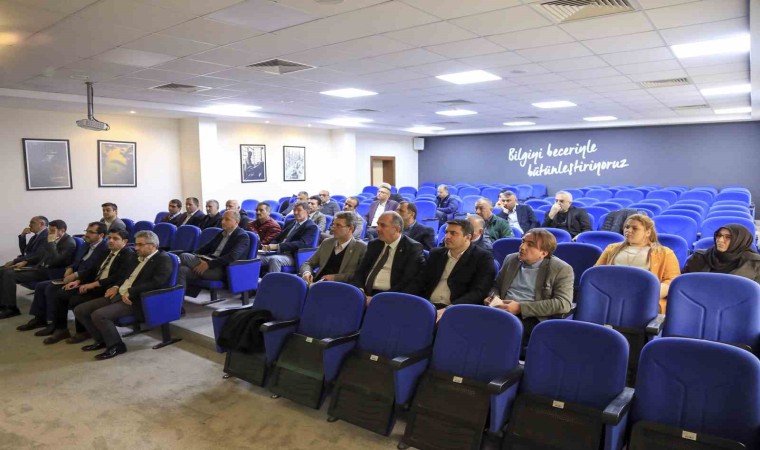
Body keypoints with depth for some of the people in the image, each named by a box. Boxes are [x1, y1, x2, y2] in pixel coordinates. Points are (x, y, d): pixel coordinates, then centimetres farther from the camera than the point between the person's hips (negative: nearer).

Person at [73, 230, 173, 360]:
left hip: (136, 301, -9)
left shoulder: (163, 259, -9)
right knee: (80, 310, 3)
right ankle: (102, 340, 16)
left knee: (98, 315, -28)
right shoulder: (140, 258, 19)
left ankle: (116, 346, -8)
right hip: (119, 295, 10)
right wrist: (117, 287, 8)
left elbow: (157, 283, -20)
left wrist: (130, 292, -19)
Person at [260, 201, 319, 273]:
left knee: (274, 259, -35)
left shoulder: (311, 227, -3)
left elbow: (301, 244, -17)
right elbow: (278, 238, 20)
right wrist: (270, 246, -4)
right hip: (278, 253, 7)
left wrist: (277, 246, -23)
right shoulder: (291, 222, 21)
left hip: (292, 256, -7)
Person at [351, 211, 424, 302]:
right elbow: (360, 271, 14)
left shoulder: (413, 248, 0)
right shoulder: (373, 245, 18)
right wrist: (359, 290, -8)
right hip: (366, 293, 5)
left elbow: (408, 283, -9)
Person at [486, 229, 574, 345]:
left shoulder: (561, 269, 0)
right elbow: (497, 285, 28)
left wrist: (521, 308, -16)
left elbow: (563, 304, -11)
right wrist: (493, 296, 2)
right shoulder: (511, 259, 16)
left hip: (531, 319, -5)